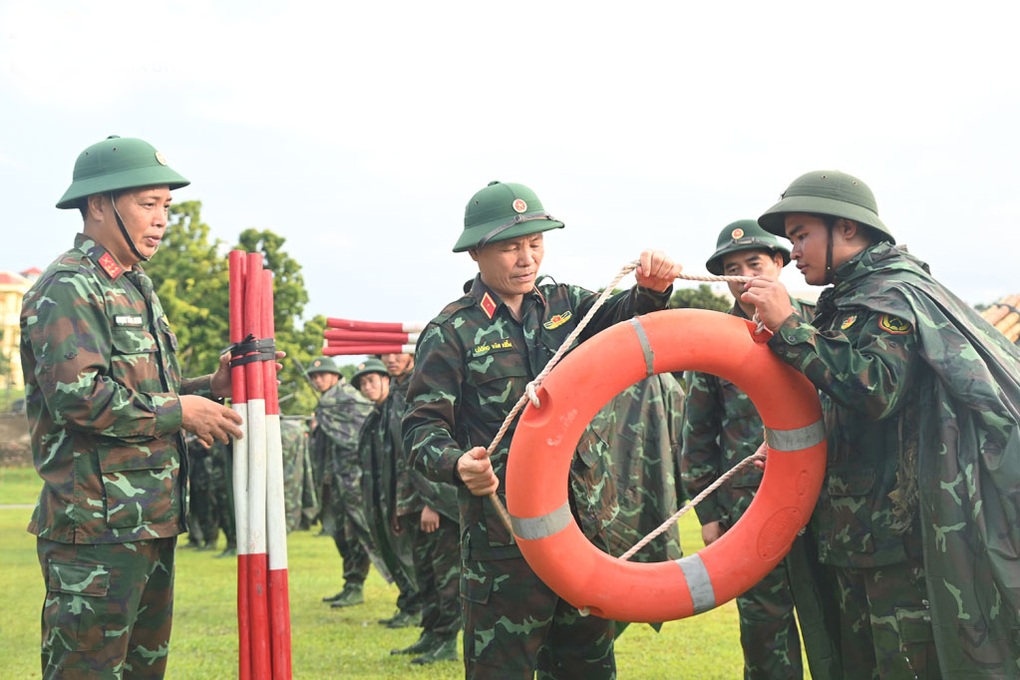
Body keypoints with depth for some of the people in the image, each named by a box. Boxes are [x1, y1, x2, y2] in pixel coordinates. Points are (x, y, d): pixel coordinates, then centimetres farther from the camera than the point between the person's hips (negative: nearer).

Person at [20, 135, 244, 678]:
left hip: (151, 521, 10)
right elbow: (78, 397, -22)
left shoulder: (136, 287, 20)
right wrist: (180, 410, -15)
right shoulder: (68, 288, -11)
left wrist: (211, 387, 7)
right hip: (96, 527, -10)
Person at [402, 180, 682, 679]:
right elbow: (422, 427, -9)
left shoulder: (563, 304, 11)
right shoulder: (451, 333, -4)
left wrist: (652, 289, -23)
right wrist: (456, 464, -29)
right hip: (502, 536, -5)